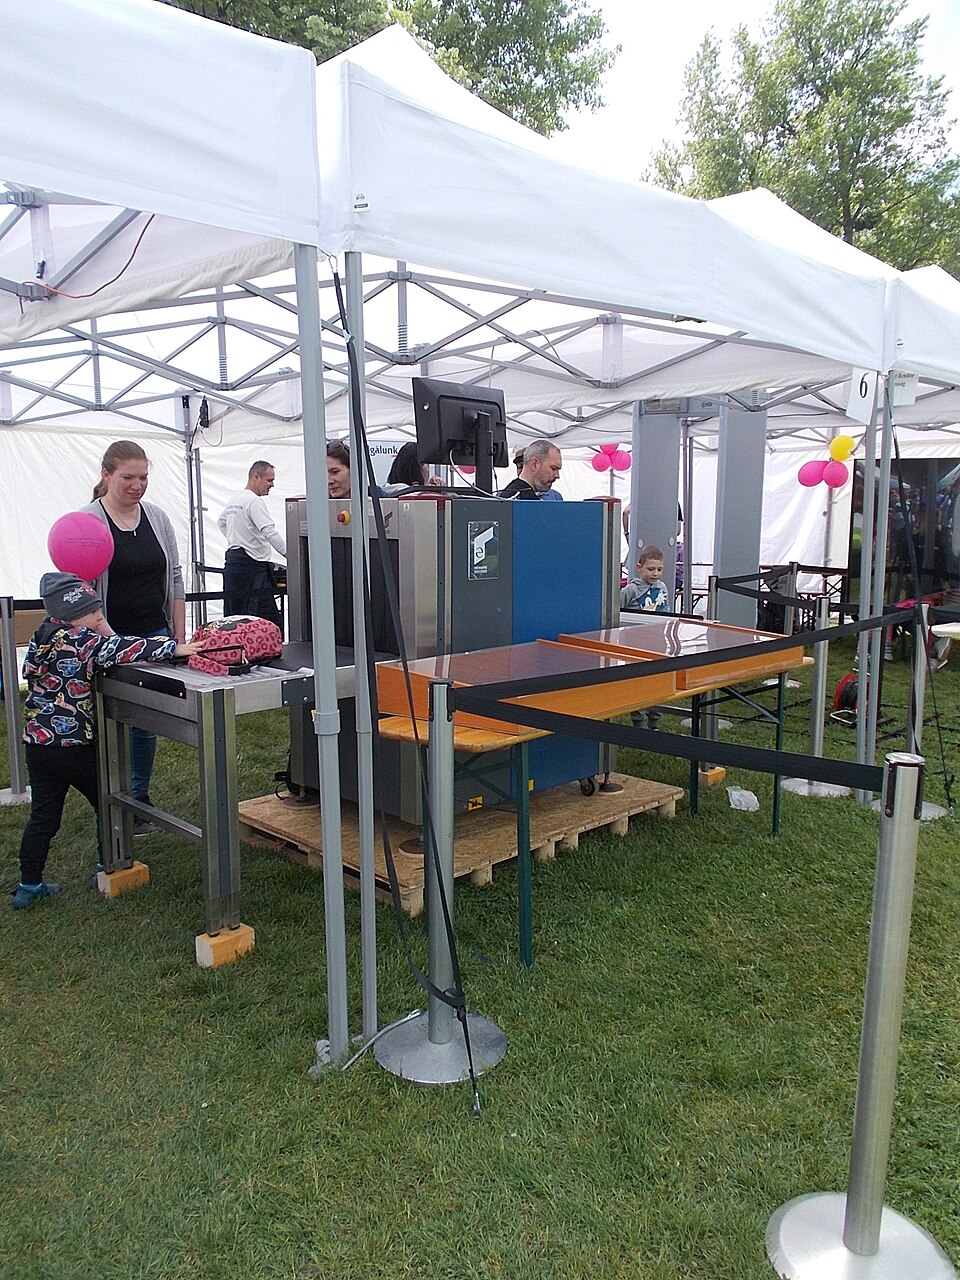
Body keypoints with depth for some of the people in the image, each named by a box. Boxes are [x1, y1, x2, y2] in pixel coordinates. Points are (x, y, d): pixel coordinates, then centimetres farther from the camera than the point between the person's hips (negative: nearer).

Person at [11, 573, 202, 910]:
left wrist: (104, 634, -1)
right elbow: (119, 648, -31)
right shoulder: (78, 640, -19)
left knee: (42, 816, 14)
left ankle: (29, 885, 20)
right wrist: (172, 648, -34)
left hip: (37, 742, 8)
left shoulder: (45, 637, 9)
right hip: (75, 745, -8)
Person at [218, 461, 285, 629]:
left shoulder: (233, 501, 17)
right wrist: (290, 556, -27)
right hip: (251, 566, -10)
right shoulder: (254, 501, -11)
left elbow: (221, 523, 35)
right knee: (272, 622, -13)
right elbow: (270, 532, -22)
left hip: (231, 564, 10)